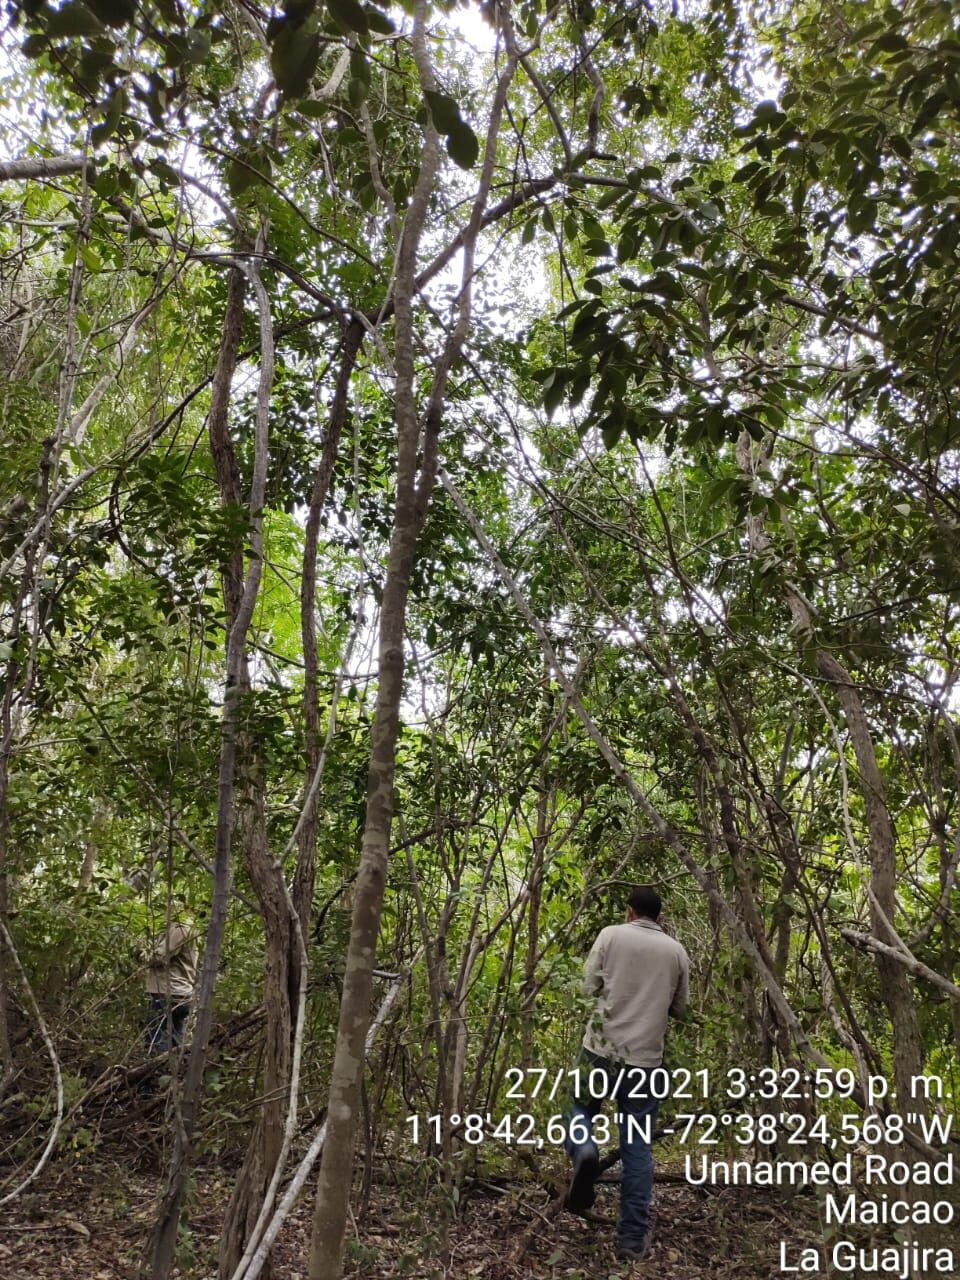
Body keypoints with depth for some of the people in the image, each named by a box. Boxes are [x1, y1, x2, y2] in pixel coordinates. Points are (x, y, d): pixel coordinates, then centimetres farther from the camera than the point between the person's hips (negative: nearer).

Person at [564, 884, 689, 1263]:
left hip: (602, 1047, -1)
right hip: (646, 1058, 2)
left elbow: (589, 987, 1)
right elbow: (679, 1007, 14)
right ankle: (633, 1239, 13)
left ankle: (584, 1151, -9)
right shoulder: (677, 951, 4)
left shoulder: (611, 935, -3)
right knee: (638, 1147, 11)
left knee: (582, 1109, 21)